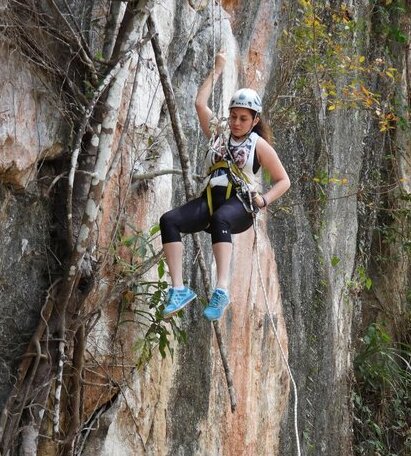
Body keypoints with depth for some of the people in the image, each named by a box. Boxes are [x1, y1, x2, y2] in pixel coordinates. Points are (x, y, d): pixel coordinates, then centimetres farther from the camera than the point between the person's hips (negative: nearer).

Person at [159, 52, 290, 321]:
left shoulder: (259, 145, 12)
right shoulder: (219, 135, 24)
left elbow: (284, 181, 13)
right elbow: (200, 103, 23)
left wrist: (264, 200, -5)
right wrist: (218, 71, 27)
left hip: (240, 204, -4)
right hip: (211, 198, 5)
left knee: (220, 219, -43)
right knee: (169, 220, -26)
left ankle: (222, 291, -53)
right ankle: (179, 289, -34)